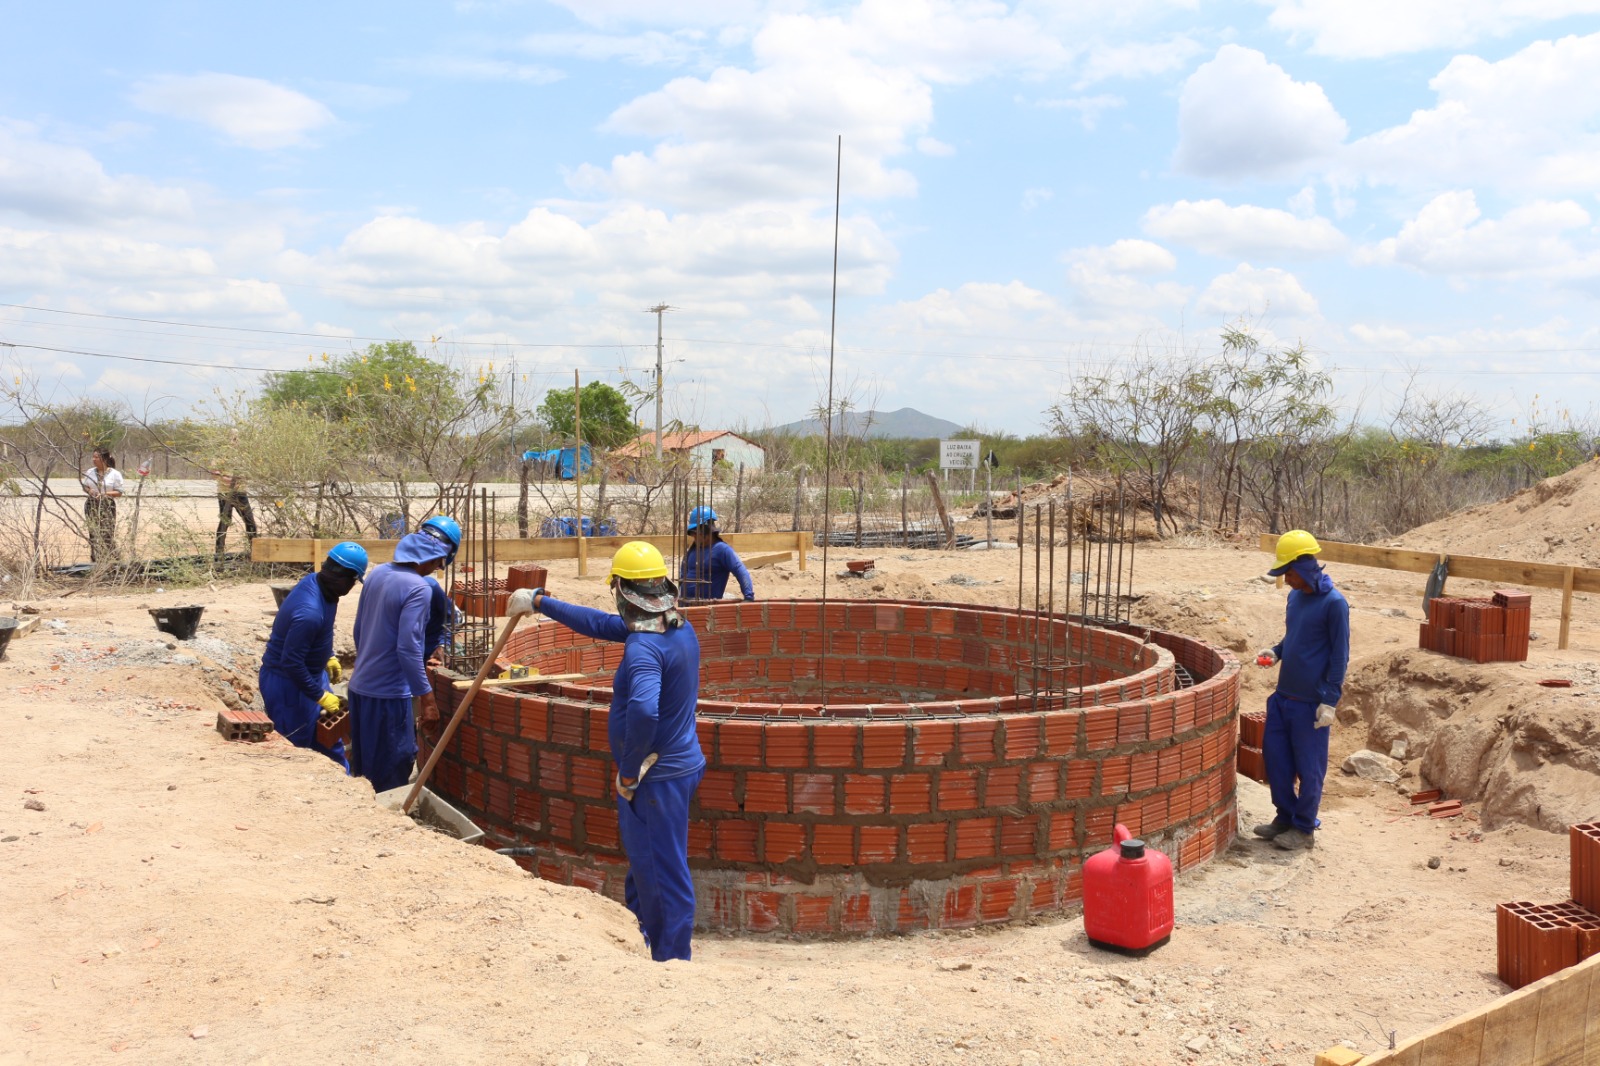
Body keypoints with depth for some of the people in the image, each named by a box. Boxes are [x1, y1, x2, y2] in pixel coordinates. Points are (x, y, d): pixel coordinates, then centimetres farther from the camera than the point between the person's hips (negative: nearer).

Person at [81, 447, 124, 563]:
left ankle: (111, 560, 0)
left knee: (107, 534, -8)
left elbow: (119, 492, -4)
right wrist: (88, 491, -6)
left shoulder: (115, 474, -5)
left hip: (107, 506, -4)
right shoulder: (90, 472, 7)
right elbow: (85, 486, 17)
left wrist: (105, 494, -19)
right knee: (93, 533, 7)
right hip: (92, 505, 4)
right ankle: (94, 560, 15)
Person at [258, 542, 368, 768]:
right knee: (297, 746, 5)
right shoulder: (309, 611, -35)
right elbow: (291, 664, -31)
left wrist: (329, 657, 20)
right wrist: (320, 696, -21)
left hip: (312, 672, 10)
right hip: (288, 683, -10)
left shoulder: (314, 582, -6)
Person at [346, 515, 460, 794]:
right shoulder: (419, 588, -20)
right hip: (389, 693, -8)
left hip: (360, 685, 8)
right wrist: (426, 697, -16)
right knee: (392, 776, 4)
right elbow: (408, 648, -23)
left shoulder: (377, 574, 4)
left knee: (364, 766, 20)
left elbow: (359, 631, 14)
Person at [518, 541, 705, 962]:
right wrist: (541, 603, 22)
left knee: (664, 874, 3)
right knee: (645, 862, 23)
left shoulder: (643, 648, -24)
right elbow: (601, 624, 16)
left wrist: (629, 773, -26)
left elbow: (643, 709, -42)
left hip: (657, 777, -10)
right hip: (678, 764, 10)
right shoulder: (679, 628, 5)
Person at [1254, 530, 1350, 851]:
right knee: (1275, 756, 12)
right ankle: (1285, 816, 28)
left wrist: (1330, 701, -16)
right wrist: (1275, 652, 1)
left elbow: (1340, 655, -13)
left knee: (1309, 767, 4)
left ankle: (1304, 828, 18)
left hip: (1312, 702, -8)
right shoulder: (1295, 596, 8)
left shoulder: (1334, 603, -14)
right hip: (1283, 695, 8)